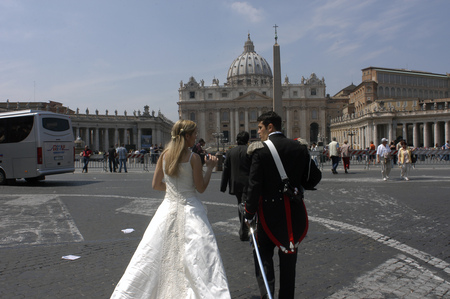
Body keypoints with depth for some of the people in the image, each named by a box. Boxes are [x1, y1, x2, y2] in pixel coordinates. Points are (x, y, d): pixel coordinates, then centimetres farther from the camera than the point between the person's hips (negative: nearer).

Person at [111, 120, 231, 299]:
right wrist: (210, 167, 3)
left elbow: (156, 185, 7)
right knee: (200, 257, -1)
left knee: (153, 254, 14)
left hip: (168, 208, 5)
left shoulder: (164, 155, 2)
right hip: (189, 209, -5)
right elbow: (201, 188, -7)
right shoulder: (193, 157, -11)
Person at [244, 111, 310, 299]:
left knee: (263, 253, 10)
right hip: (294, 212, 4)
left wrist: (249, 215, -6)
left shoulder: (260, 151, -12)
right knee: (288, 258, 17)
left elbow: (254, 186, -14)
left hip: (269, 209, -4)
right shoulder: (299, 148, 1)